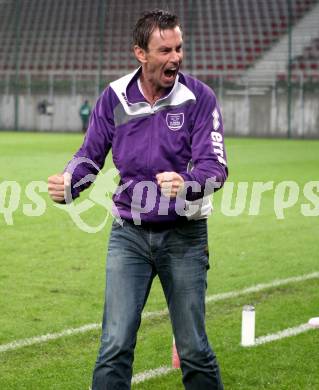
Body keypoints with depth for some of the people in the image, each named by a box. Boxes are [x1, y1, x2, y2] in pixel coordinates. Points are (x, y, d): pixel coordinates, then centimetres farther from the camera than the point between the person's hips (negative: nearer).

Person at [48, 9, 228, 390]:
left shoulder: (198, 97, -9)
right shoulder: (114, 97, -2)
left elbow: (214, 165, -15)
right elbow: (90, 154, 4)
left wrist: (186, 183, -37)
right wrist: (68, 182, -18)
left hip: (184, 234, -1)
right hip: (129, 234, 2)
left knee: (193, 349, 5)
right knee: (115, 346, -4)